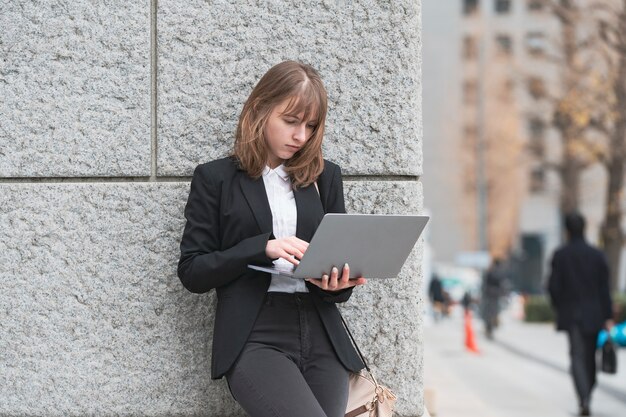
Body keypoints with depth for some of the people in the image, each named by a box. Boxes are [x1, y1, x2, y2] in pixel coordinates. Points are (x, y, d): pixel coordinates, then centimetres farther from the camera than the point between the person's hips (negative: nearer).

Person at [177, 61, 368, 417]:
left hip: (322, 338, 4)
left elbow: (343, 255, 17)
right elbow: (191, 272, 0)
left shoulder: (325, 176, 15)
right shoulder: (216, 178, 5)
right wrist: (262, 248, -14)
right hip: (254, 340, -4)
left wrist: (337, 283, -8)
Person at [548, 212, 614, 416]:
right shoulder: (597, 255, -1)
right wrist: (608, 317, 2)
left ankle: (584, 399, -21)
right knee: (590, 356, 16)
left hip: (571, 314, -2)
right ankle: (587, 394, 27)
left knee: (577, 357, -4)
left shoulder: (560, 255, -6)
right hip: (593, 314, 2)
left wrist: (559, 308, 10)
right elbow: (604, 288, -1)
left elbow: (553, 286, -7)